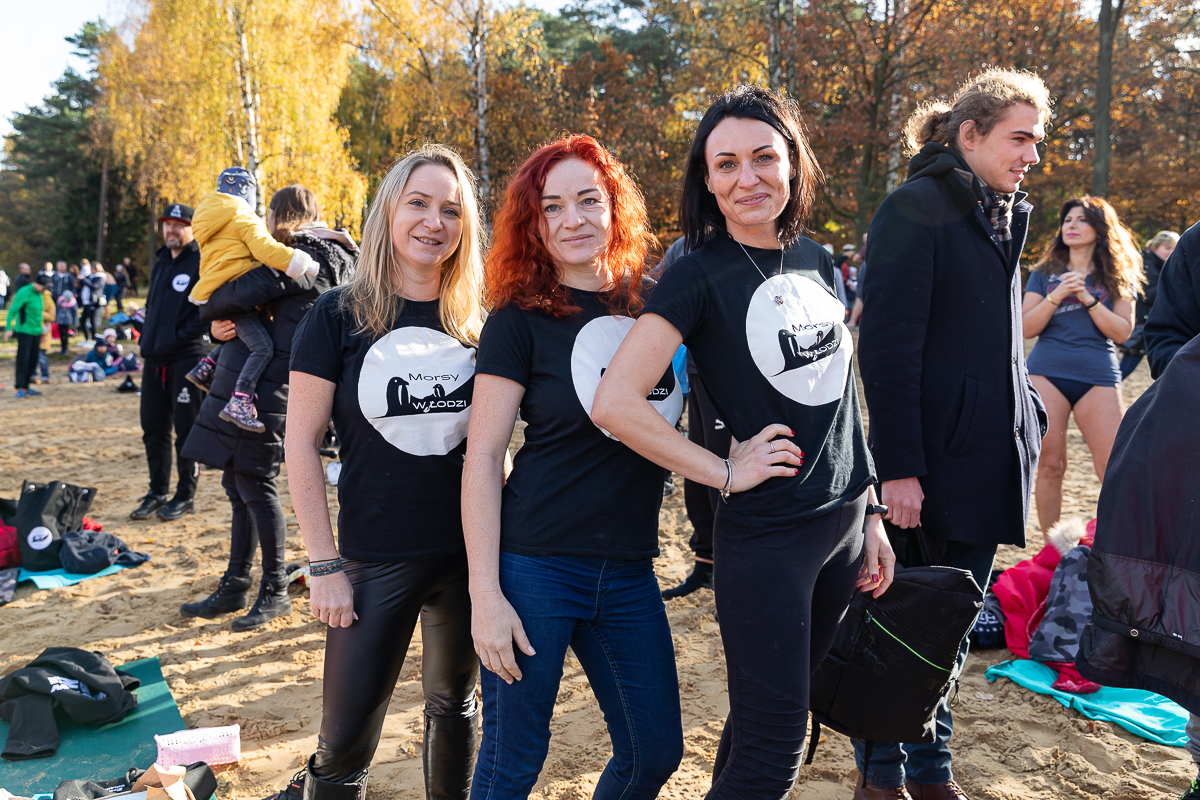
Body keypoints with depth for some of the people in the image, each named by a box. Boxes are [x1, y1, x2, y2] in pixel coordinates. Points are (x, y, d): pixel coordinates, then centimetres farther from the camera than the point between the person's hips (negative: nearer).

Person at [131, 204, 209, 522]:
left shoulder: (202, 262, -6)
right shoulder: (161, 263, 19)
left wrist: (182, 336, -16)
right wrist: (146, 337, 15)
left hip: (187, 357, -8)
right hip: (155, 358, 8)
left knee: (186, 430, 0)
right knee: (153, 428, 11)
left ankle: (185, 496, 10)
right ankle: (157, 493, 21)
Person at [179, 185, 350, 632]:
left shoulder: (308, 257, -10)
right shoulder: (319, 256, 21)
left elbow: (245, 292, -19)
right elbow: (254, 310, 22)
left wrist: (211, 310, 2)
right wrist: (219, 325, 1)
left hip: (267, 389, -10)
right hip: (241, 382, 10)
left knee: (255, 485, -4)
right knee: (237, 485, 13)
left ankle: (275, 593, 8)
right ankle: (235, 587, 23)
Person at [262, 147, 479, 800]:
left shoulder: (475, 325, 3)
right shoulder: (339, 315, -5)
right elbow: (302, 444, -5)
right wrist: (325, 566, -8)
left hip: (469, 552, 3)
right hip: (376, 560, -2)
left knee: (453, 703, 19)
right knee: (345, 740, 3)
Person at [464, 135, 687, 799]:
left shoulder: (651, 306, 6)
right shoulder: (520, 320, -6)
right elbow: (482, 457, -9)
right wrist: (484, 594, -14)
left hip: (630, 570, 5)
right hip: (535, 567, -4)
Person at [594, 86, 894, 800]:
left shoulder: (817, 261, 8)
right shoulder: (700, 275, -12)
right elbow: (616, 403, -22)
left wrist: (870, 514, 14)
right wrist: (726, 472, -16)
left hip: (844, 523, 6)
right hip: (763, 537, -6)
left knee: (778, 712, 19)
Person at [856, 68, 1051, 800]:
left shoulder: (1005, 217, 15)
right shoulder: (917, 209, -10)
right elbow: (888, 348, -17)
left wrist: (1029, 419, 13)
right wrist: (898, 467, -20)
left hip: (991, 458, 8)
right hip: (933, 462, -8)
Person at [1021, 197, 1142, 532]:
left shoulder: (1117, 277, 12)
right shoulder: (1044, 274, 13)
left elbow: (1123, 332, 1)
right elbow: (1026, 328, 3)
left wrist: (1088, 299, -10)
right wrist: (1056, 296, -10)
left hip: (1098, 377, 0)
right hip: (1047, 373, 0)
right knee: (1049, 465, -1)